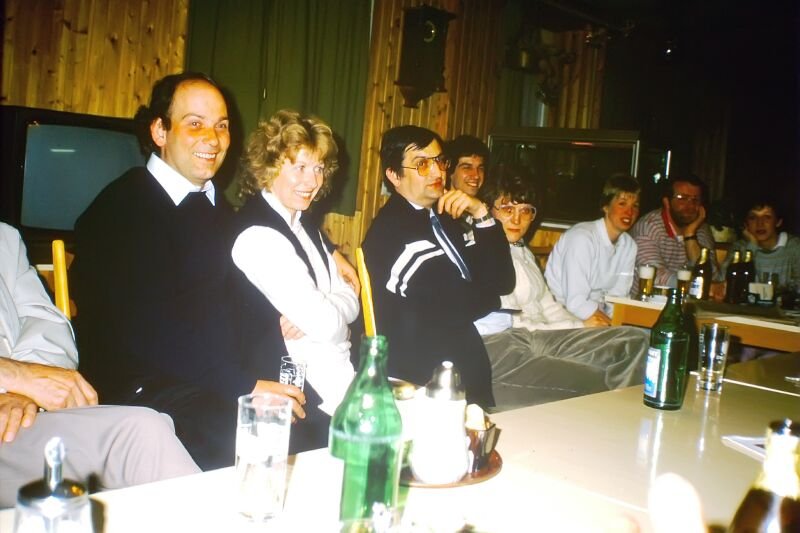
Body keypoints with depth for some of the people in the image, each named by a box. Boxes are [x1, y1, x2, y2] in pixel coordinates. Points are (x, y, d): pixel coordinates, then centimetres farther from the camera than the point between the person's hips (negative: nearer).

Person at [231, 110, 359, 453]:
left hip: (341, 382, 9)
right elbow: (325, 324, -22)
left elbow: (349, 300, 7)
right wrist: (317, 316, 1)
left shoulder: (302, 226, 13)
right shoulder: (258, 235, -18)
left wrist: (312, 315, -13)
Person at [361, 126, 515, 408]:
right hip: (425, 377, -7)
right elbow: (453, 309, -18)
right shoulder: (389, 233, -17)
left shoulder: (444, 218, 9)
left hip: (463, 368, 7)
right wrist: (488, 296, 1)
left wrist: (482, 215, -7)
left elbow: (502, 282, 3)